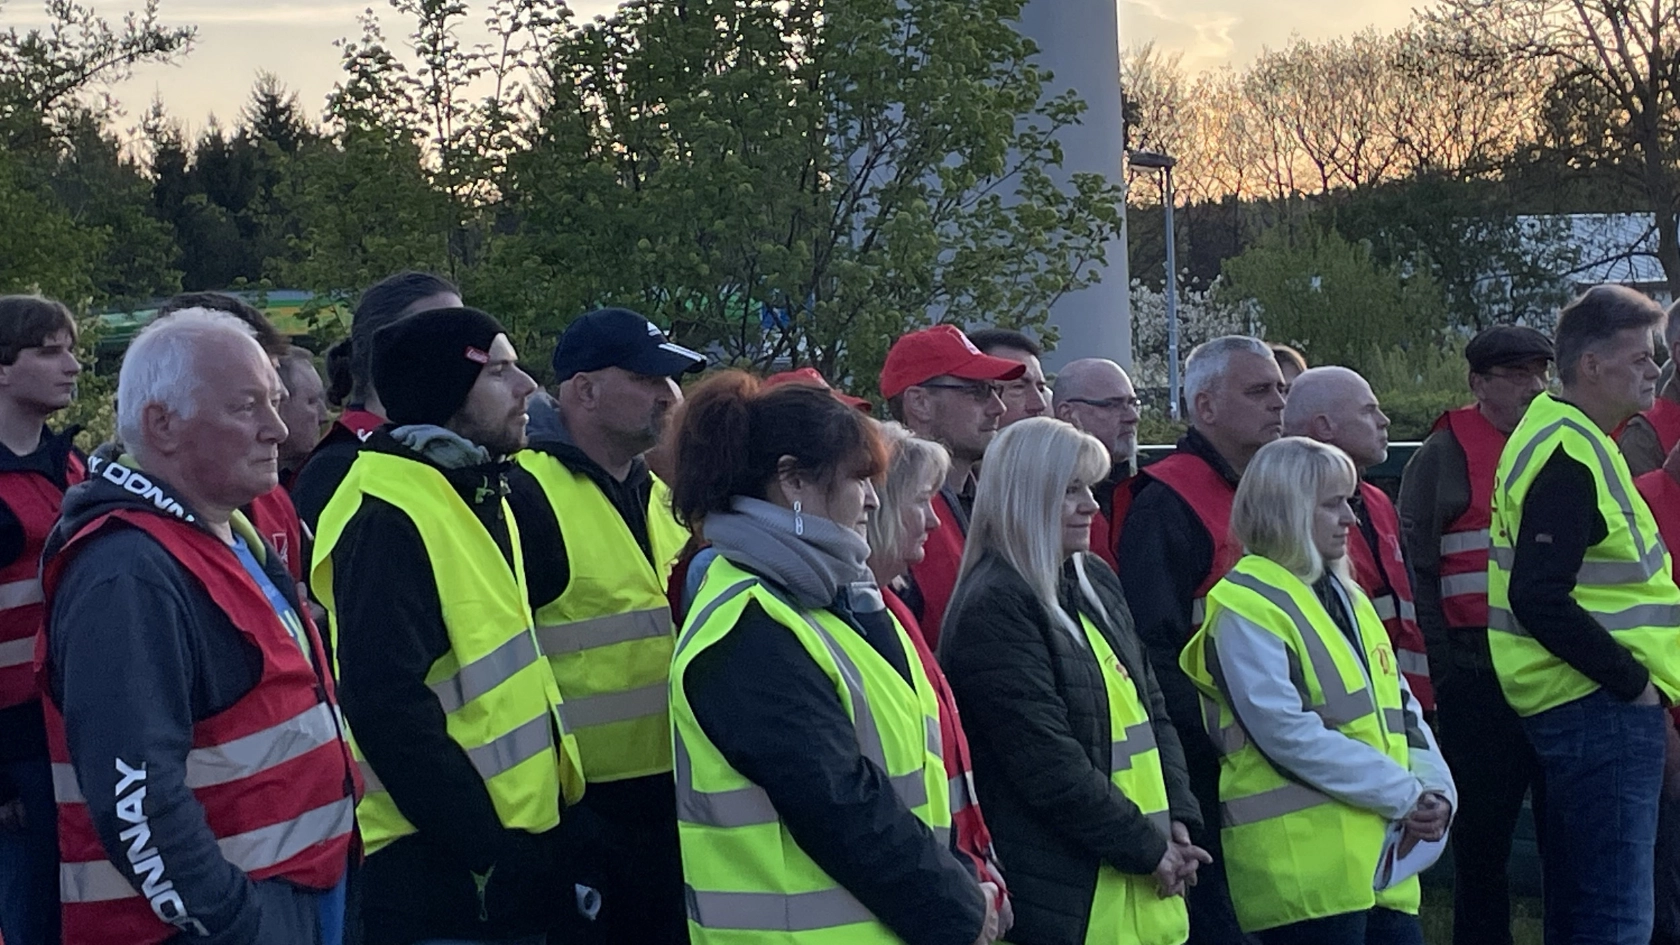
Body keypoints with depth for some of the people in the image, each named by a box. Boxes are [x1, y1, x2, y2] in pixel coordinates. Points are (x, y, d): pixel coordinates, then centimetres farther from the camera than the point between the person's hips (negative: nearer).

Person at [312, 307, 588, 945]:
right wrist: (487, 847, -22)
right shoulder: (386, 519, -17)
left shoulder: (478, 494, 13)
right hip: (441, 878, -9)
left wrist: (550, 817, 16)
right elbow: (387, 708, -24)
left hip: (519, 840, 9)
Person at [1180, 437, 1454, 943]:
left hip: (1381, 856, 8)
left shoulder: (1345, 596, 18)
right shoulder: (1245, 607, -9)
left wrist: (1434, 789, -1)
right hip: (1301, 864, -8)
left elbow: (1400, 708, 17)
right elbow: (1288, 732, -18)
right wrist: (1402, 792, -16)